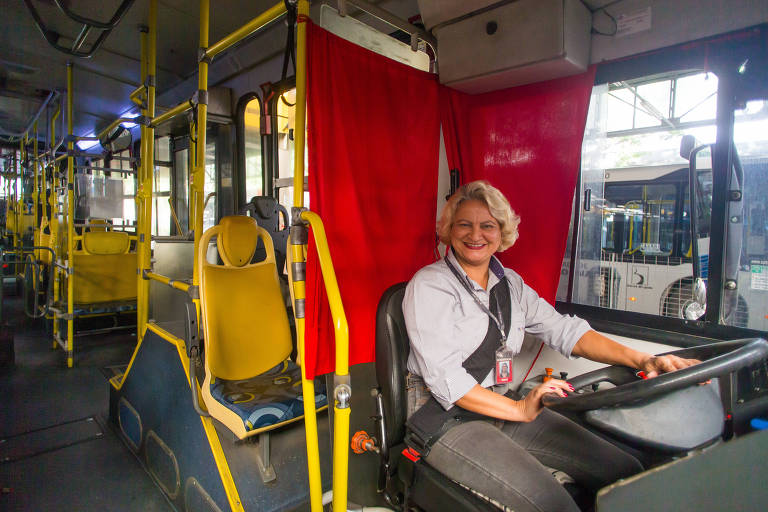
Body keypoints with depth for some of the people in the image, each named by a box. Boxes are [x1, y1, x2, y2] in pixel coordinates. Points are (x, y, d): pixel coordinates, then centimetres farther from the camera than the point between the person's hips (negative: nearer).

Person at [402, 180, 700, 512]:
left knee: (626, 472, -2)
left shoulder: (509, 283, 11)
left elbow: (563, 330, 3)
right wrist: (519, 410, -22)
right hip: (447, 420, -6)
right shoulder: (428, 285, -10)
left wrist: (641, 360, -10)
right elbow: (444, 377, -18)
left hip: (505, 406, 7)